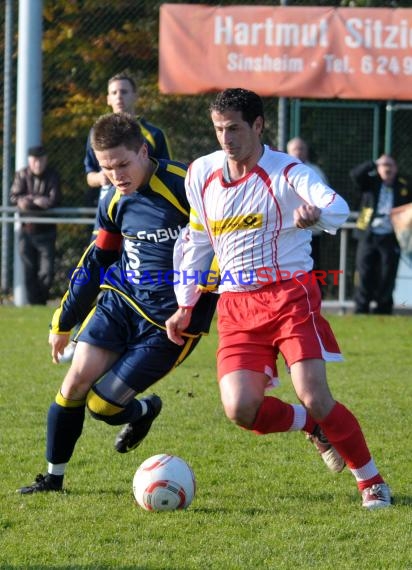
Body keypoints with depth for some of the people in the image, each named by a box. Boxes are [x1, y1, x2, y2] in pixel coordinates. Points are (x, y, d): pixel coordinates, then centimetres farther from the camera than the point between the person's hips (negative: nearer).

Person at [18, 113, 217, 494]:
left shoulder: (184, 187, -18)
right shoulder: (115, 203, 5)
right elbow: (97, 261, 19)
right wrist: (63, 322, 24)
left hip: (170, 322, -6)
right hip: (121, 302, 6)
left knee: (101, 405, -6)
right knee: (75, 383, -6)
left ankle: (143, 412, 29)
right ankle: (54, 477, 11)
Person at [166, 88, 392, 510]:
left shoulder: (286, 173, -9)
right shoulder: (201, 174, 5)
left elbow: (338, 208, -28)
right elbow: (195, 240, 18)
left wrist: (316, 213, -52)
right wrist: (185, 306, 17)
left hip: (291, 296, -4)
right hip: (236, 307, 4)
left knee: (315, 398, -16)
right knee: (240, 410, -12)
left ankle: (372, 482, 3)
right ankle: (316, 429, 18)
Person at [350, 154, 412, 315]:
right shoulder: (370, 183, 7)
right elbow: (355, 174, -10)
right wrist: (374, 164, -20)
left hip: (391, 238, 0)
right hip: (368, 235, 0)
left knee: (387, 277, 1)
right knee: (365, 275, -2)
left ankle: (383, 308, 8)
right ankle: (361, 310, 2)